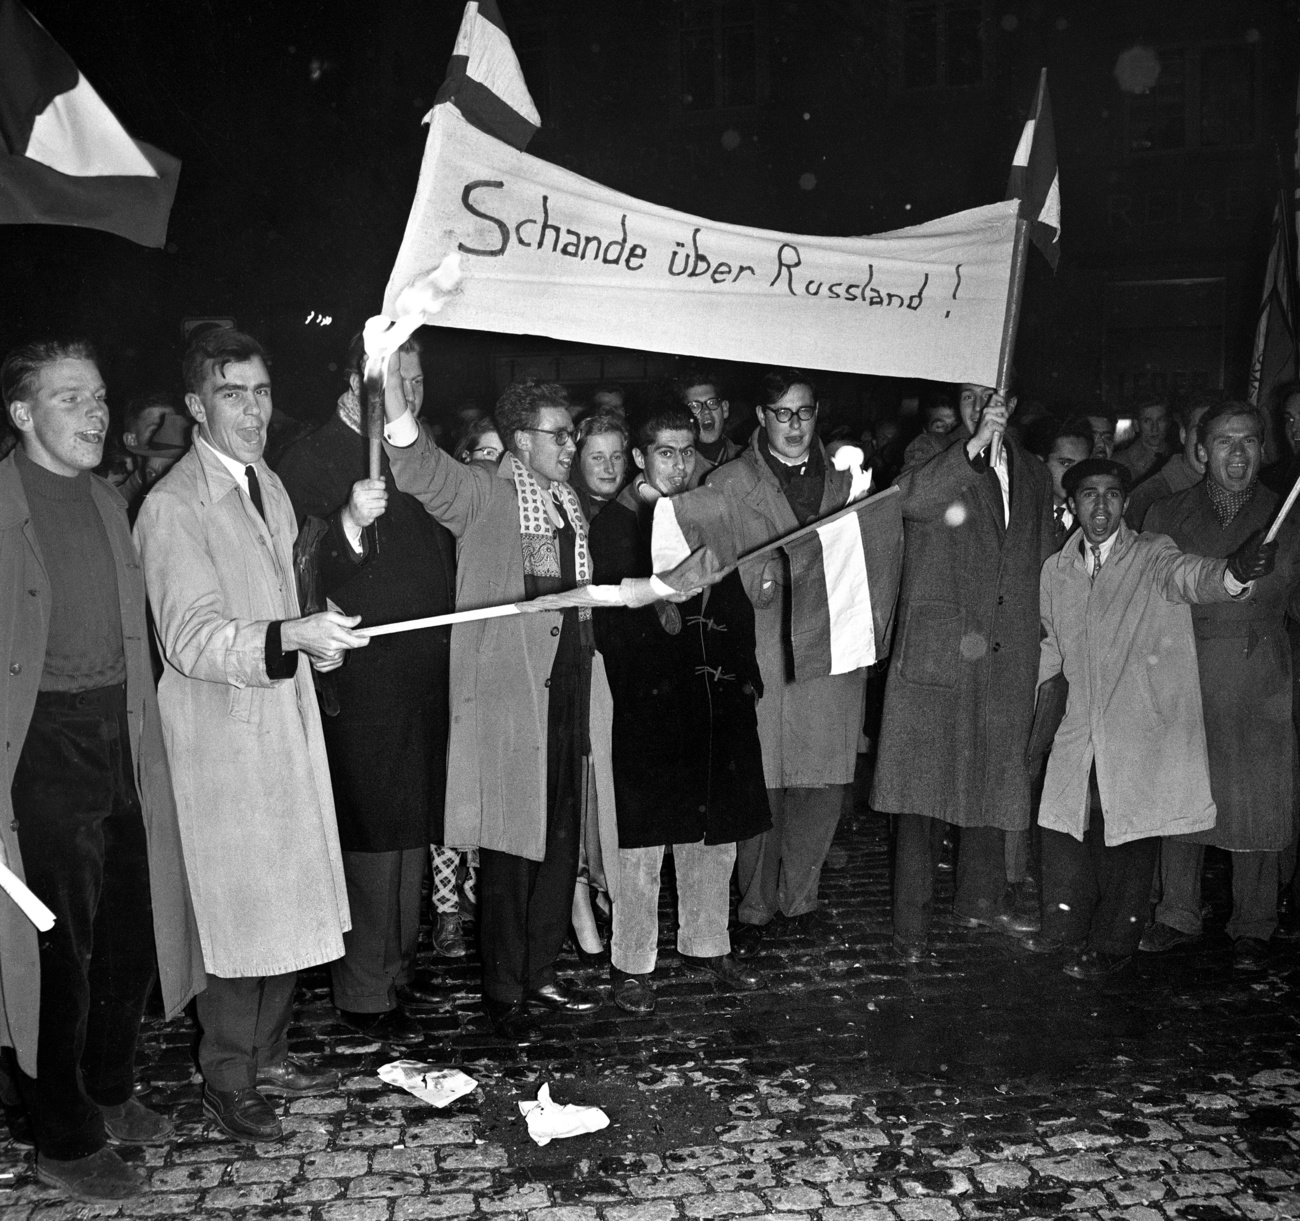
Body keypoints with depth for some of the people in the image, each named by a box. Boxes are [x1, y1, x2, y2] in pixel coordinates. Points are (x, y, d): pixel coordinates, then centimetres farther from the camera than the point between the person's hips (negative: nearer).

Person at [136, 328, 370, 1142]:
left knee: (290, 897, 15)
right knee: (244, 907, 0)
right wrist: (293, 636, -37)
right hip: (224, 736, -8)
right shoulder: (173, 506, -15)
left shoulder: (268, 483, 12)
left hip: (288, 717, 8)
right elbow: (192, 639, -24)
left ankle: (270, 1053, 32)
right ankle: (228, 1083, 18)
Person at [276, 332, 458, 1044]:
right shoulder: (316, 459, -11)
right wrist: (349, 524, -35)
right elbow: (308, 580, -19)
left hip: (427, 678, 8)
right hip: (364, 683, -8)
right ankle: (363, 994, 12)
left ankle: (394, 967, 31)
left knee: (414, 827, 16)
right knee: (373, 835, -2)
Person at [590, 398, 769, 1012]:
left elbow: (736, 603, 16)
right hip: (649, 703, -5)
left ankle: (706, 943, 30)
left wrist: (746, 675, 10)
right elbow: (609, 624, -6)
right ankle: (632, 963, 13)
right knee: (645, 836, -1)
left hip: (718, 697, 5)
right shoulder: (613, 524, 0)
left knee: (715, 829, 13)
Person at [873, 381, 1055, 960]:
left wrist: (1035, 642, 15)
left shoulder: (1034, 476, 19)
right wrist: (974, 447, -29)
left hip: (1007, 659, 5)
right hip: (936, 648, -5)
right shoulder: (931, 453, 3)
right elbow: (913, 498, -21)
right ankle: (912, 923, 1)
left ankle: (982, 899, 29)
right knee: (922, 786, -5)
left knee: (993, 781, 13)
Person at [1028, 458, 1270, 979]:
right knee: (1061, 823, 8)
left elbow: (1188, 575, -27)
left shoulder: (1151, 555, -4)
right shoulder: (1057, 570, 9)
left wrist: (1233, 572, -48)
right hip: (1082, 730, 4)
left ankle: (1112, 945, 20)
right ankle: (1066, 927, 30)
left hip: (1143, 727, -4)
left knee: (1127, 836, 1)